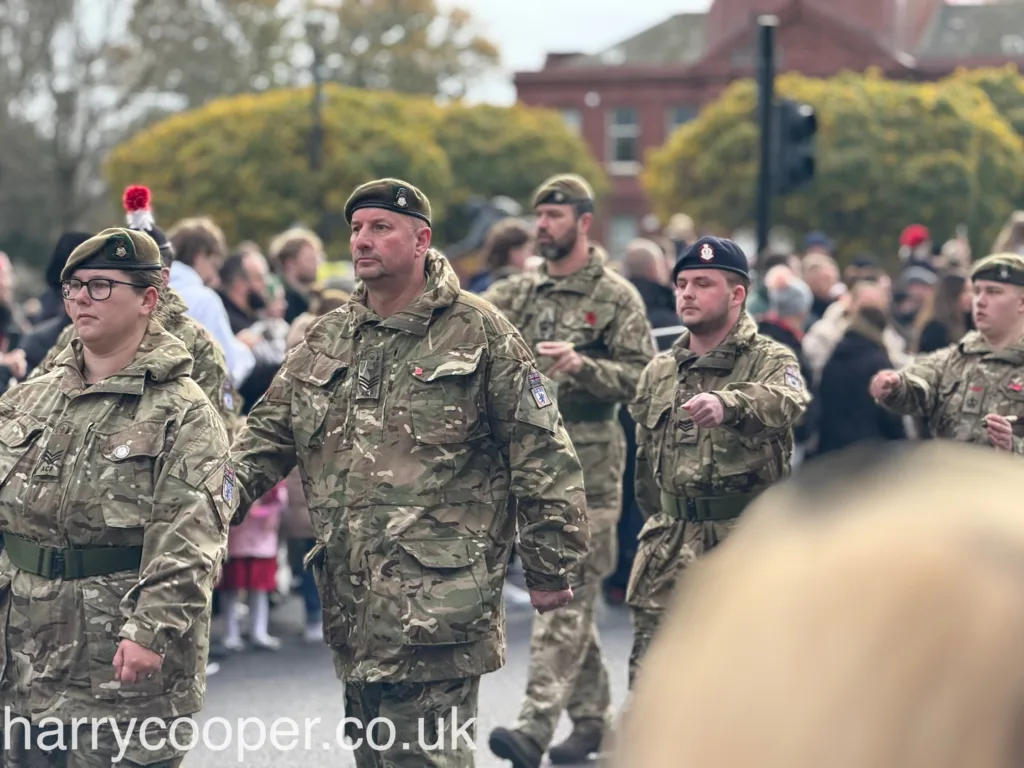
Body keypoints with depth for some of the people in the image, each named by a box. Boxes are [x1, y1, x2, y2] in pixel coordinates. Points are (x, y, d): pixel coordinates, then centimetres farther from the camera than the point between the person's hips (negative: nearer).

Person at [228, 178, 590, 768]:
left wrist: (551, 569, -5)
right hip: (352, 603, 6)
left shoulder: (479, 332, -3)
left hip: (439, 603, -6)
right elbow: (269, 432, 17)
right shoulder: (326, 339, 15)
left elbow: (542, 454, -3)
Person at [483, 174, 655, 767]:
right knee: (570, 596, 13)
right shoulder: (522, 292, 13)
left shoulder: (616, 297, -5)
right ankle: (592, 718, 22)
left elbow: (643, 379, -9)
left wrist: (580, 364, -22)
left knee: (565, 600, -10)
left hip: (588, 467, -6)